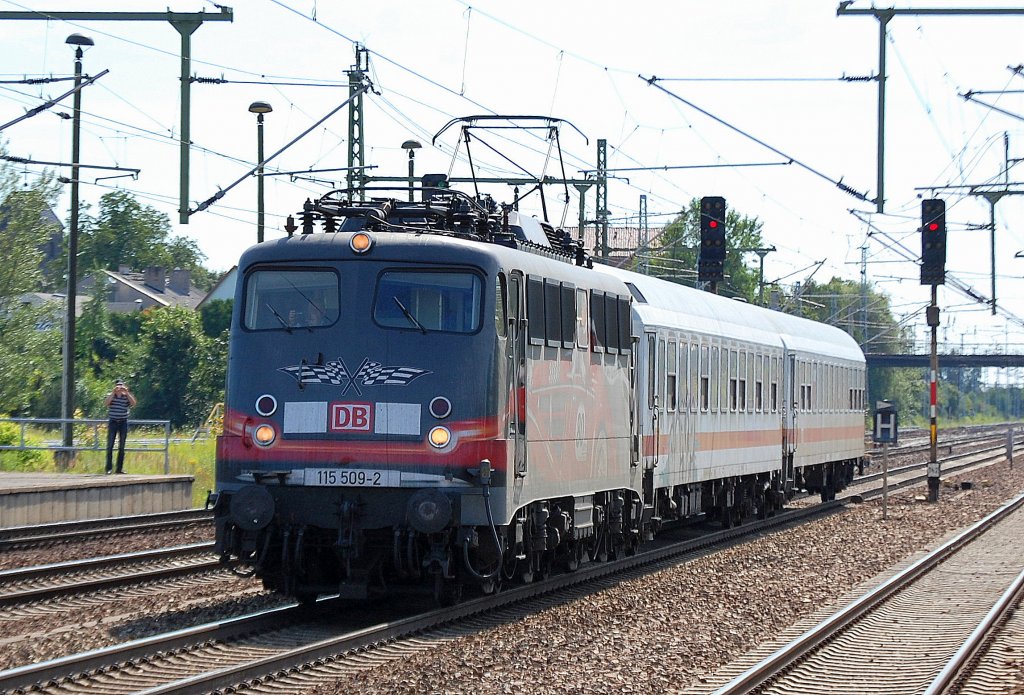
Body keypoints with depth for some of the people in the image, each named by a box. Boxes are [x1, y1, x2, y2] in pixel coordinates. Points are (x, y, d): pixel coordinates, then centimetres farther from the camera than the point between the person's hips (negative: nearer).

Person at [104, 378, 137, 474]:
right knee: (110, 445, -6)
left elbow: (133, 403, -12)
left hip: (123, 423, 1)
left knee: (122, 446, 4)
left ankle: (120, 468, 9)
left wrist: (127, 393, -18)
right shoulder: (110, 396, 4)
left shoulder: (127, 396, 6)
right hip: (112, 422, -1)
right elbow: (105, 403, -15)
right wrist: (113, 393, -20)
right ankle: (108, 468, -5)